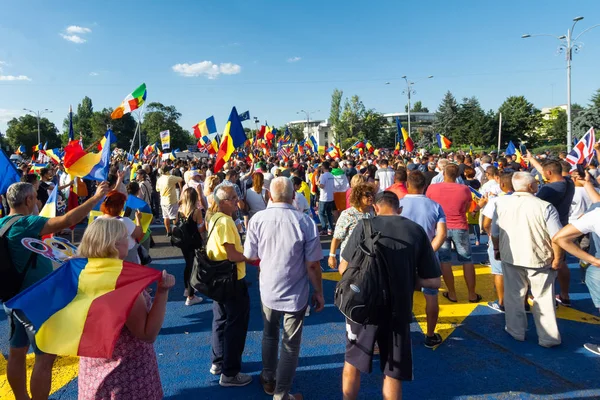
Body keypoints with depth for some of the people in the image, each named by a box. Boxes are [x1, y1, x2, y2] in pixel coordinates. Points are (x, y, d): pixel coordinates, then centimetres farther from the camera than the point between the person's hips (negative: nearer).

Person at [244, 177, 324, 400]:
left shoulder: (257, 219, -13)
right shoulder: (306, 222, -20)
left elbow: (250, 257, -1)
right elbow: (313, 265, -16)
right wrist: (319, 292, -1)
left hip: (268, 290, 3)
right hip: (296, 294, -3)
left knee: (270, 336, 26)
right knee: (291, 345, 14)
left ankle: (268, 380, 44)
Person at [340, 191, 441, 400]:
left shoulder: (365, 226, -6)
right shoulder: (417, 230, -2)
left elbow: (344, 269, -3)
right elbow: (433, 282, -1)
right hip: (398, 310, 1)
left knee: (352, 362, 21)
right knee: (393, 373, 16)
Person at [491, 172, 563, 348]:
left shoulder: (501, 203, -7)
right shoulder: (545, 207, -18)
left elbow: (494, 232, 2)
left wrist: (497, 249, 18)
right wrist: (557, 259, -3)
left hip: (511, 257, 3)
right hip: (539, 259, -2)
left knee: (513, 296, 17)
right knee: (543, 299, 13)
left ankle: (516, 331, 29)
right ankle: (548, 338, 23)